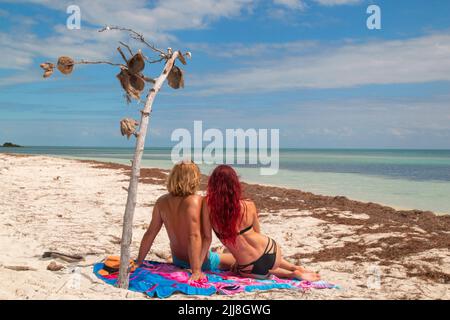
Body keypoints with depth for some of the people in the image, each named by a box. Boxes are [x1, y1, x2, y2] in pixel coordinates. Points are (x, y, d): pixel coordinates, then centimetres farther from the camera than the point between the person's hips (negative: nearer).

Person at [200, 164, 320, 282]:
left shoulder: (208, 204, -13)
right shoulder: (249, 205, -6)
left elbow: (207, 238, -9)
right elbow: (257, 232, 9)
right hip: (272, 254, 4)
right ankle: (294, 268, 23)